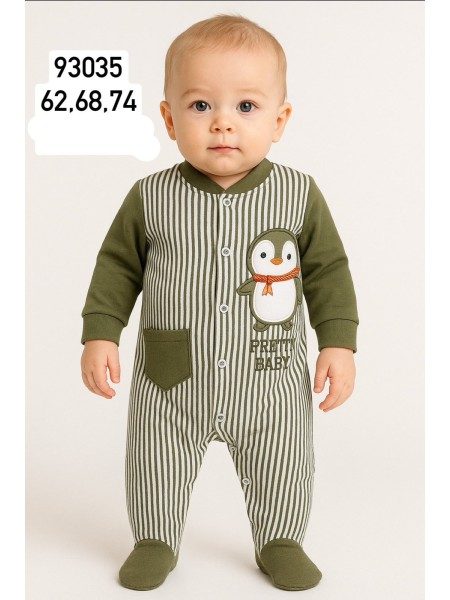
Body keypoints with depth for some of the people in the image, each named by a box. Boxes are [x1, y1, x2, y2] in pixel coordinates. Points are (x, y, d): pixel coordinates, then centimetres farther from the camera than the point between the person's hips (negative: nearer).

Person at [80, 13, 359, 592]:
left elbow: (328, 271, -1)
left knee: (282, 469, 17)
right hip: (171, 380, 0)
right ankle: (156, 541, 42)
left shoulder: (299, 195, -9)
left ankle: (280, 542, 42)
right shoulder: (151, 198, -10)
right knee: (157, 468, 16)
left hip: (271, 380, 0)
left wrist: (338, 343, -5)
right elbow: (117, 266, 1)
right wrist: (99, 333, -3)